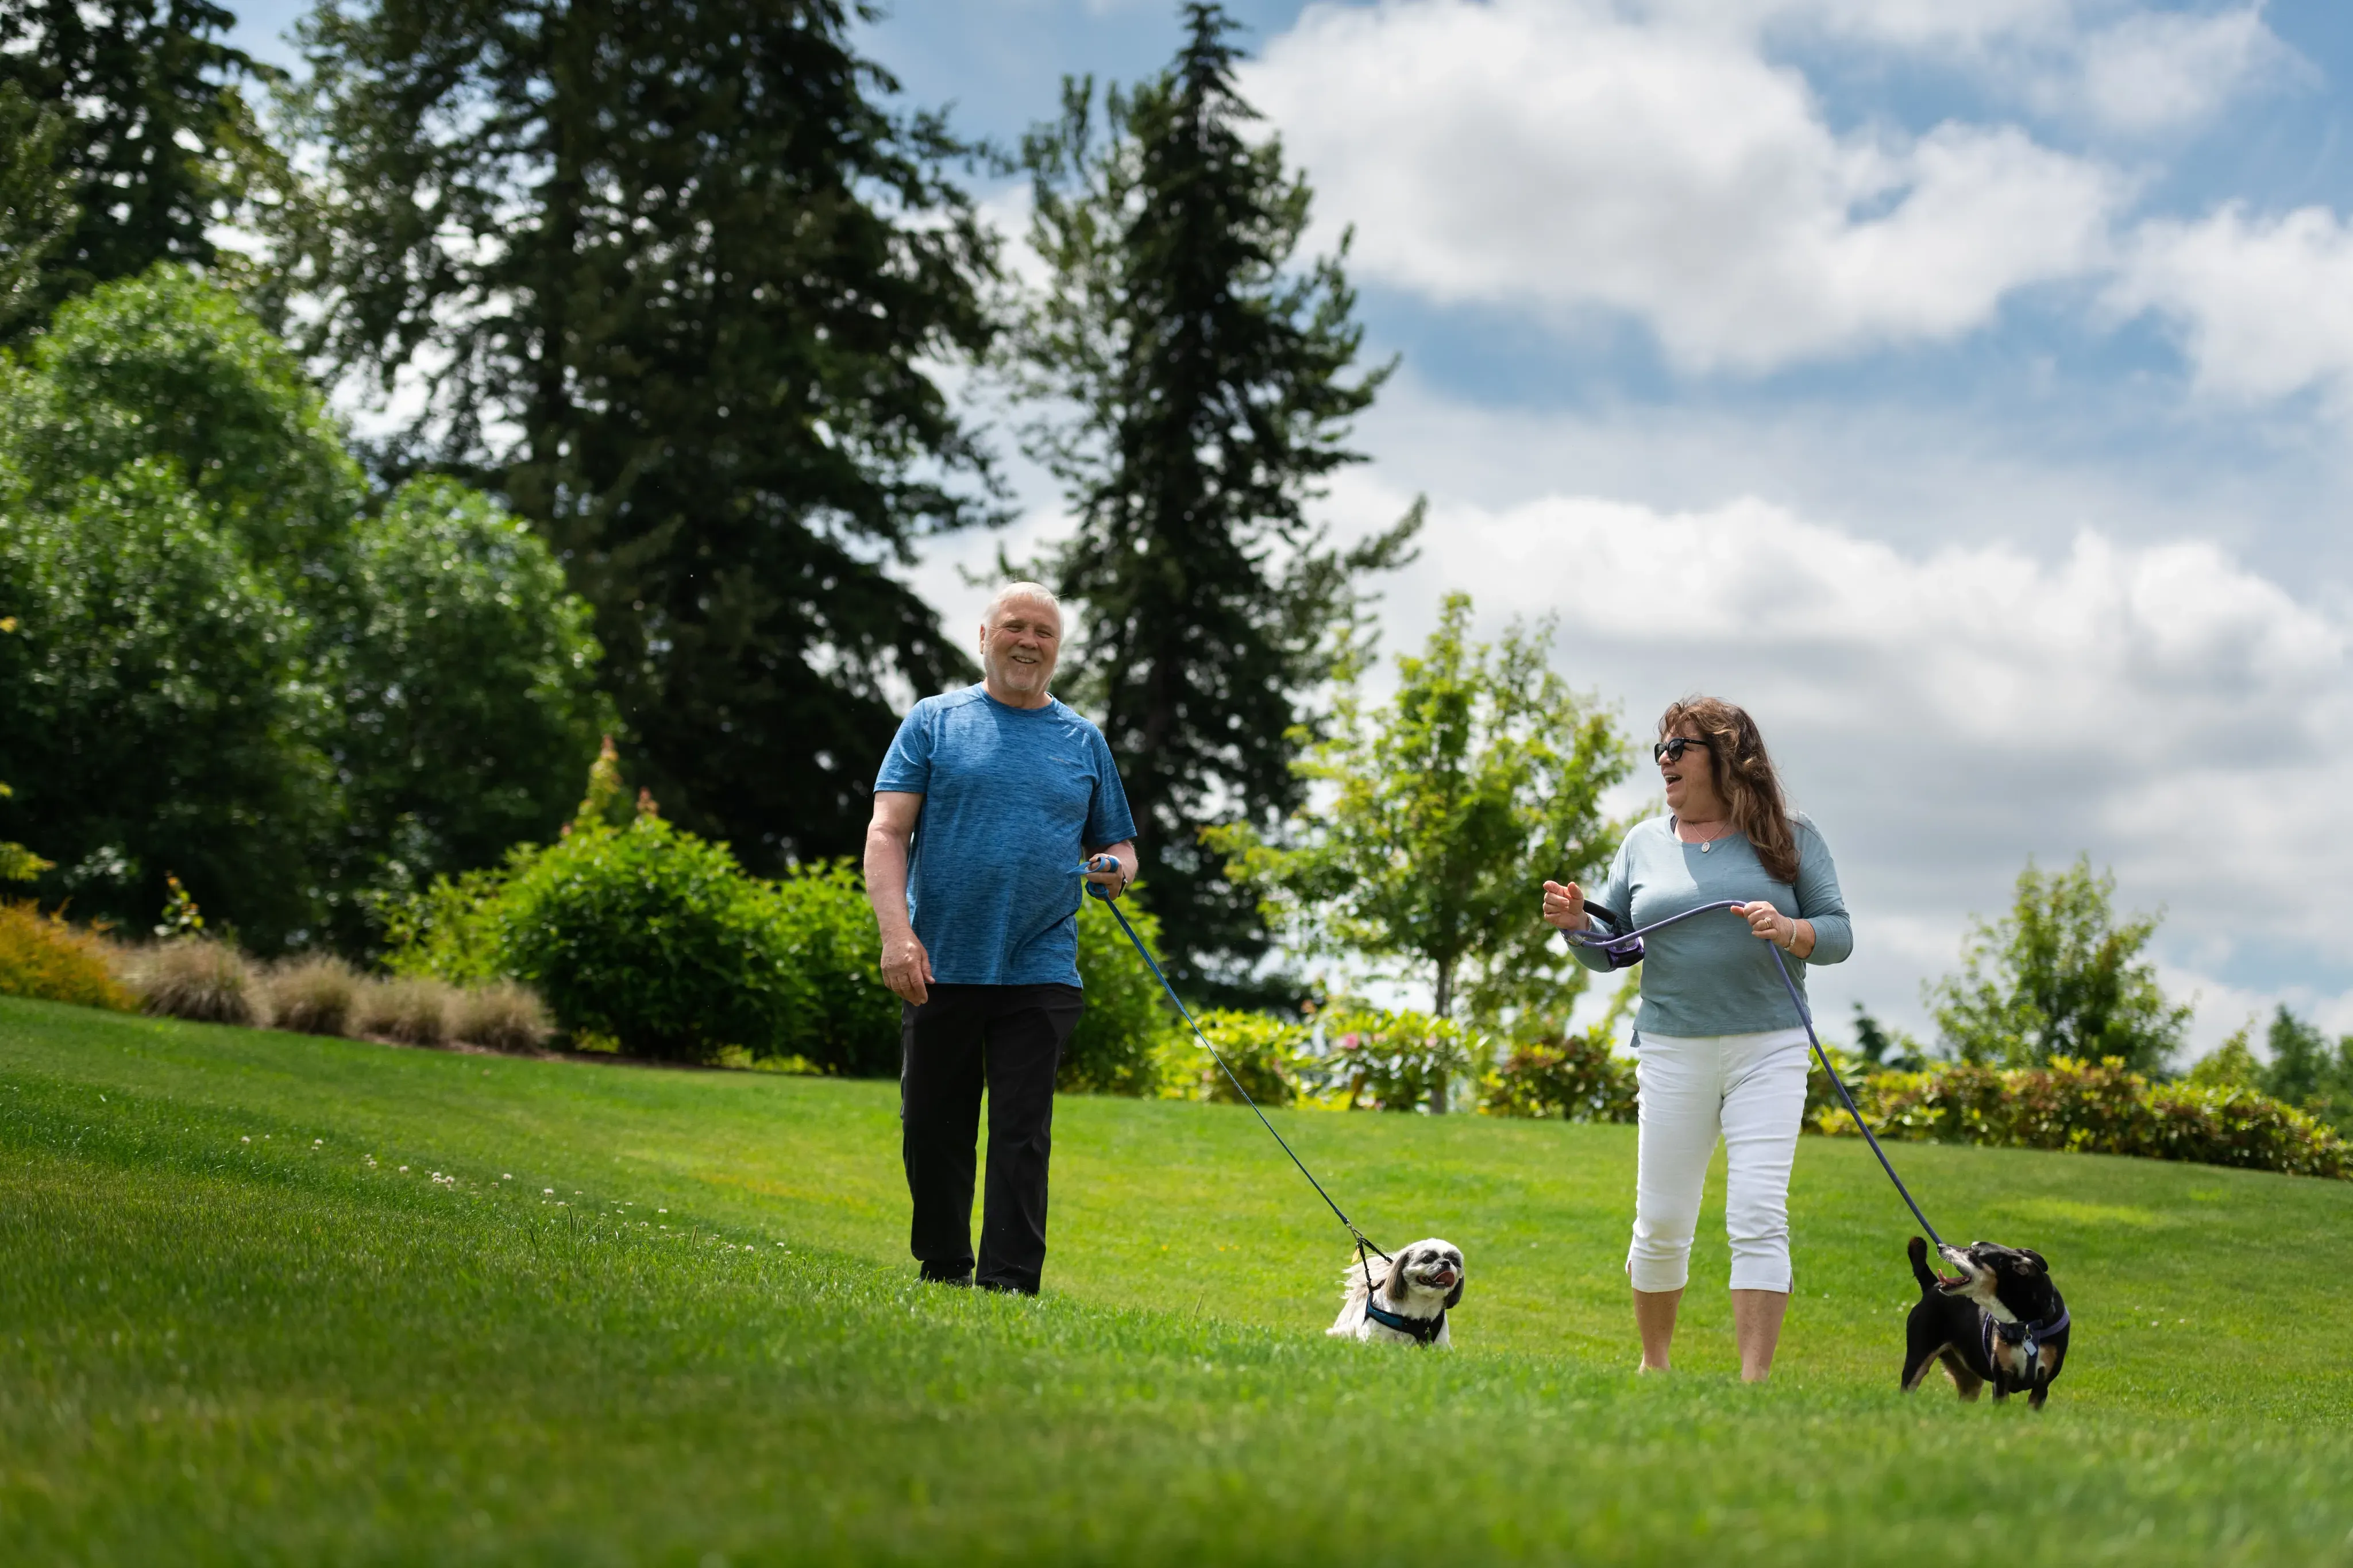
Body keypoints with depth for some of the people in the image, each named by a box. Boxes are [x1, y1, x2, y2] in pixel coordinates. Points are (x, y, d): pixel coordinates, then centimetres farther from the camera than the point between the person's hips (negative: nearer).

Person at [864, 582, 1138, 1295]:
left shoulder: (1083, 740, 13)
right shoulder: (935, 721, 6)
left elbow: (1117, 844, 21)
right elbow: (887, 833, -2)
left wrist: (1117, 868, -4)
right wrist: (897, 932, -15)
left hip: (1039, 972, 1)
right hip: (940, 967, -1)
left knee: (1023, 1136, -4)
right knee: (933, 1130, 7)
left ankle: (1009, 1285, -3)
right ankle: (942, 1273, 22)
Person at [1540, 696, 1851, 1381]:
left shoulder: (1789, 838, 3)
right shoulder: (1645, 843, 10)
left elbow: (1839, 933, 1)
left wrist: (1789, 931, -19)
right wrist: (1576, 923, -8)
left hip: (1769, 1050, -2)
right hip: (1673, 1052, 2)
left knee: (1758, 1218, -12)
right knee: (1661, 1223, 6)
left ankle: (1755, 1382, -11)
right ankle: (1653, 1363, 26)